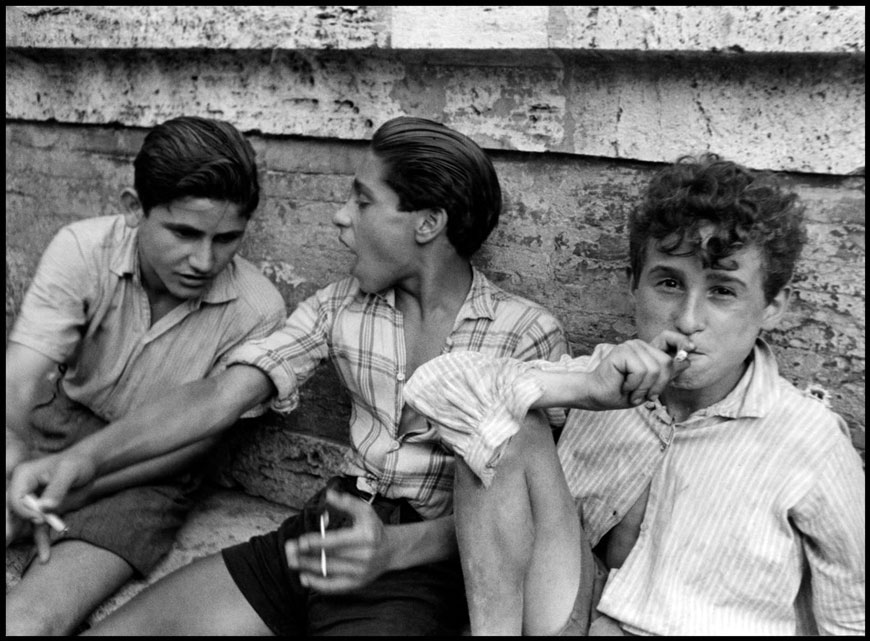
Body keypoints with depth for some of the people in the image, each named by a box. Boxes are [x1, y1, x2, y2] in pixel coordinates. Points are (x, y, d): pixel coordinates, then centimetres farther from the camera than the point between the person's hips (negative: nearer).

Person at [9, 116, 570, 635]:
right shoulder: (339, 307, 6)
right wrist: (88, 456, -16)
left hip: (426, 564, -4)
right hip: (322, 534, 5)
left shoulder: (528, 336, -7)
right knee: (114, 627, -8)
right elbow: (218, 398, -2)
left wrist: (394, 547, -27)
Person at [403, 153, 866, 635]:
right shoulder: (610, 377, -4)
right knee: (507, 432, -15)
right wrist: (581, 390, -25)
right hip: (575, 617, 3)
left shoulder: (810, 445, -12)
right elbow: (433, 384, -12)